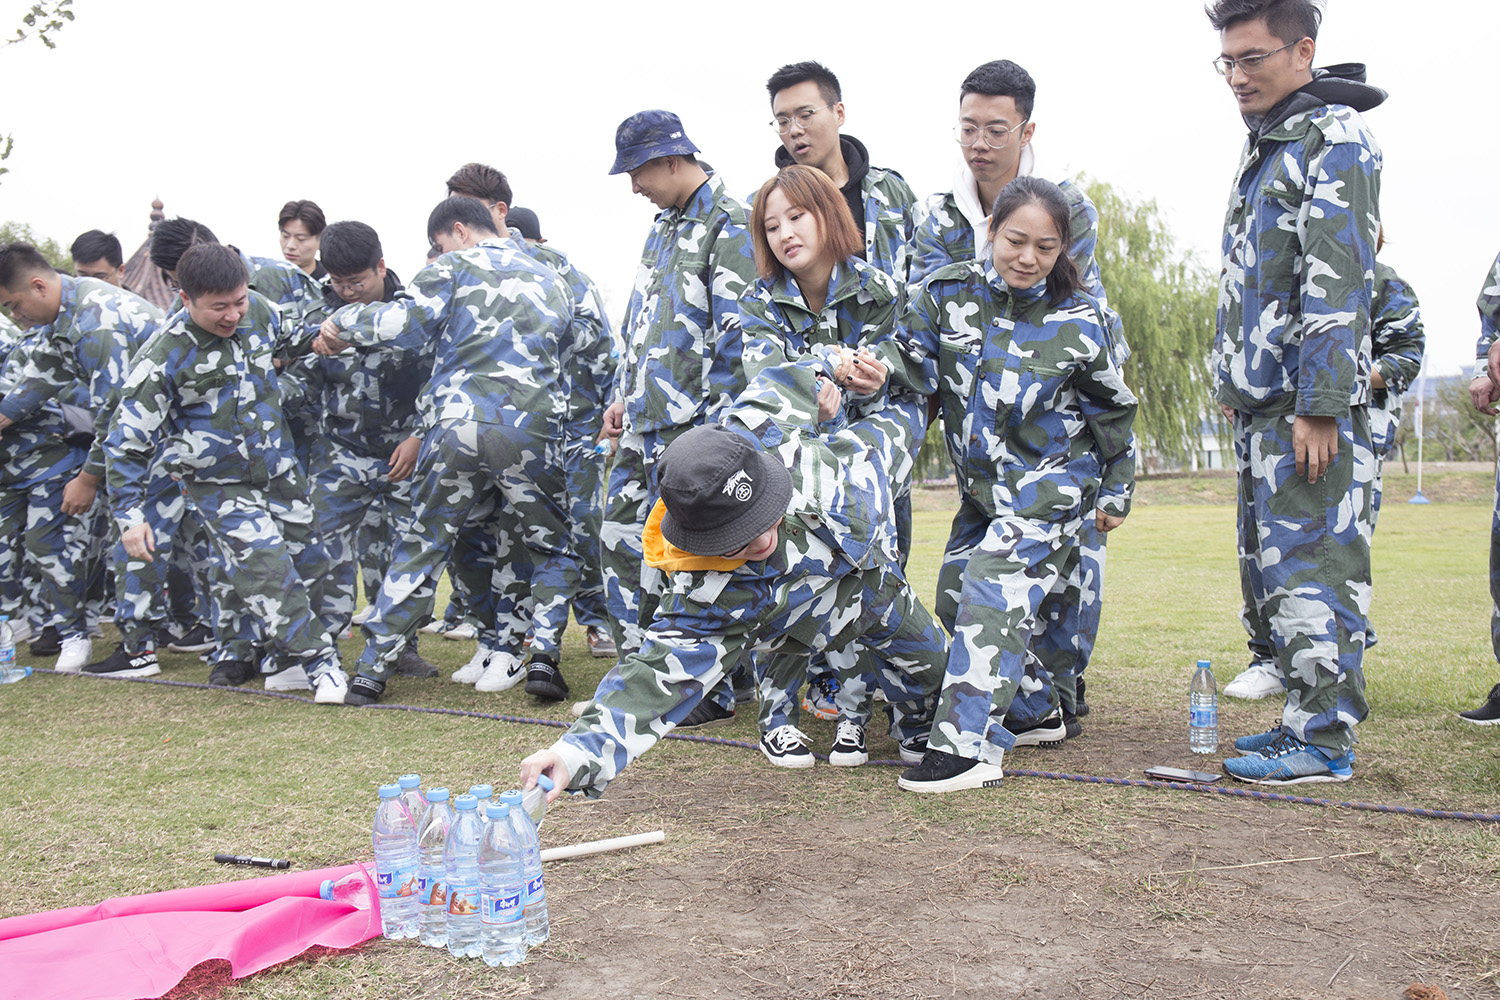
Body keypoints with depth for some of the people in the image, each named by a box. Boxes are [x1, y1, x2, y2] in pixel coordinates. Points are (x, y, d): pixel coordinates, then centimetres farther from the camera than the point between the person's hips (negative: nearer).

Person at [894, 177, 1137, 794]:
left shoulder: (1078, 323, -10)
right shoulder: (947, 292, -5)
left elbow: (1112, 411, 2)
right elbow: (913, 373, 2)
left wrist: (1116, 492, 8)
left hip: (1052, 482, -6)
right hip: (982, 484, 6)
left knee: (993, 589, -20)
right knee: (954, 596, 9)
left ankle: (969, 746, -18)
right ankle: (1038, 711, 26)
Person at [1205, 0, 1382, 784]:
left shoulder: (1334, 139, -7)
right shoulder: (1264, 148, 21)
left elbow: (1339, 282, -16)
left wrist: (1319, 405, -21)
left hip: (1310, 404, -10)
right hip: (1261, 404, 10)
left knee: (1312, 564, -7)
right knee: (1274, 566, 12)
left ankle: (1324, 740, 0)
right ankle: (1306, 716, 21)